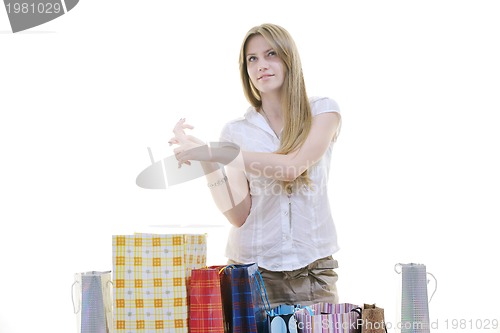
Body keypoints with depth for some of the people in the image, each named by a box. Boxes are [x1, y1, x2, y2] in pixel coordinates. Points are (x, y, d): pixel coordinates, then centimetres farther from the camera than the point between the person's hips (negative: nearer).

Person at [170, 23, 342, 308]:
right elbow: (238, 214, -3)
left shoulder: (323, 111, 3)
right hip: (251, 269, 1)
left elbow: (292, 166, -15)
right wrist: (208, 163, -16)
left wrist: (218, 153, -20)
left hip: (313, 270, -1)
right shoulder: (236, 131, 5)